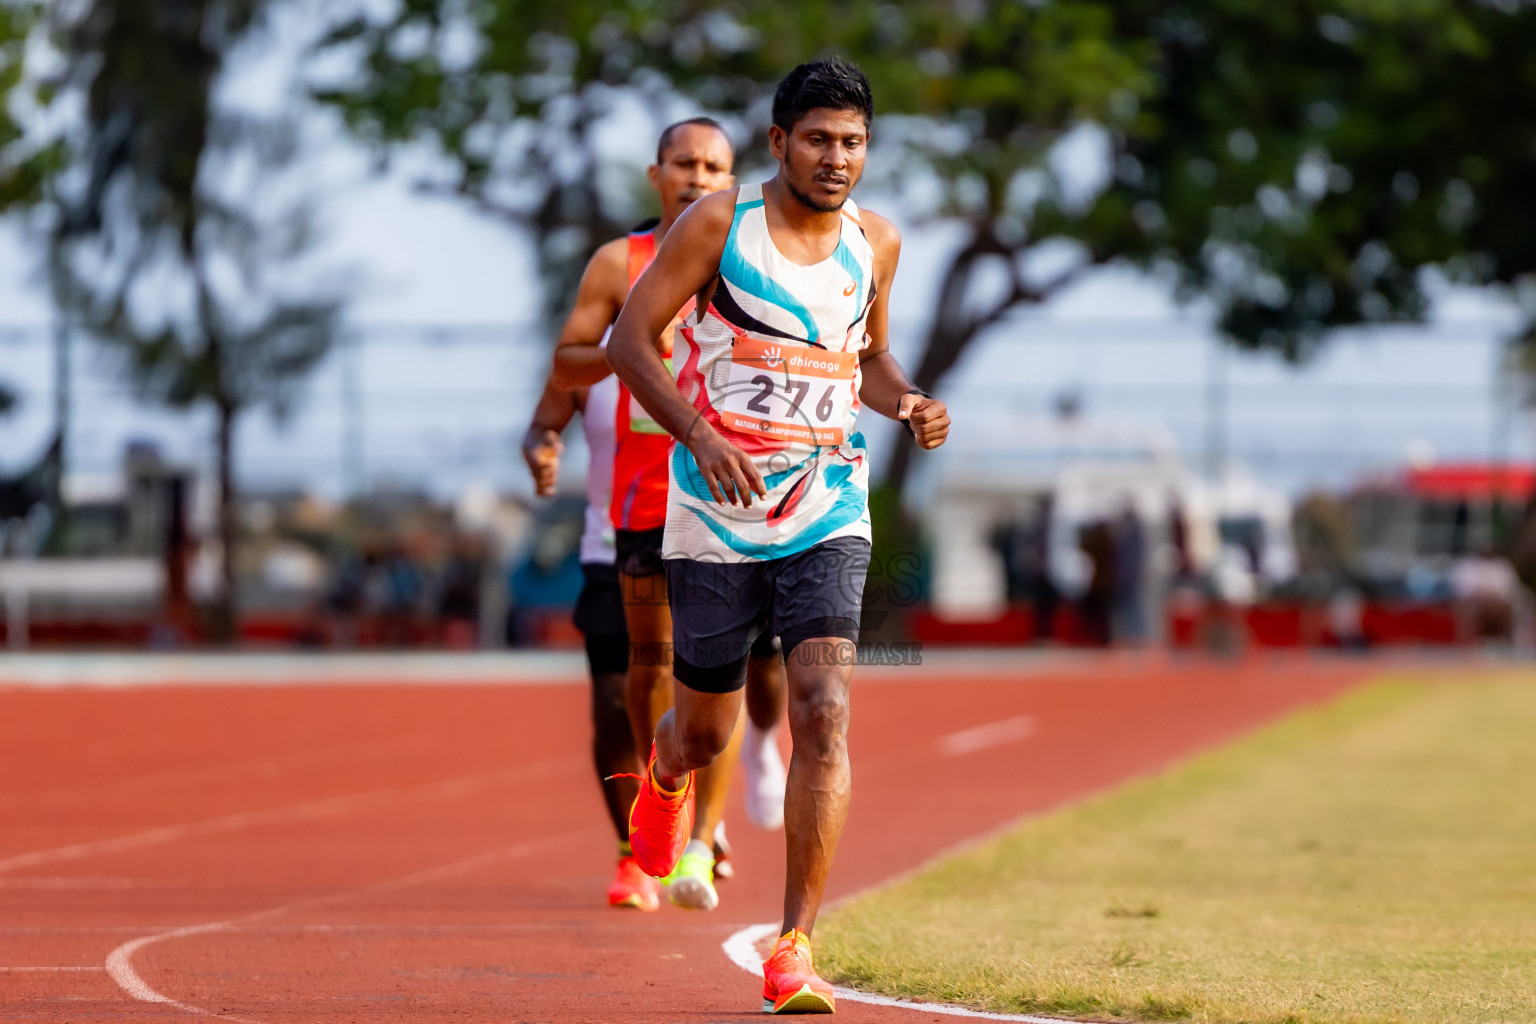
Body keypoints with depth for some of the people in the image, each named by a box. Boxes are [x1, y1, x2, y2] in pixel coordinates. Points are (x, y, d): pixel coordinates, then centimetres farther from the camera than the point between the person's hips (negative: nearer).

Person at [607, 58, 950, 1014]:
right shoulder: (719, 223, -7)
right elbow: (630, 340, -6)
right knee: (705, 733, 11)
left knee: (823, 716, -17)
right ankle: (664, 777, 52)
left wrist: (909, 401, -3)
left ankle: (794, 951, -15)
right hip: (716, 514, -1)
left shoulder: (876, 242, 4)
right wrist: (701, 435, -21)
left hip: (828, 513, 1)